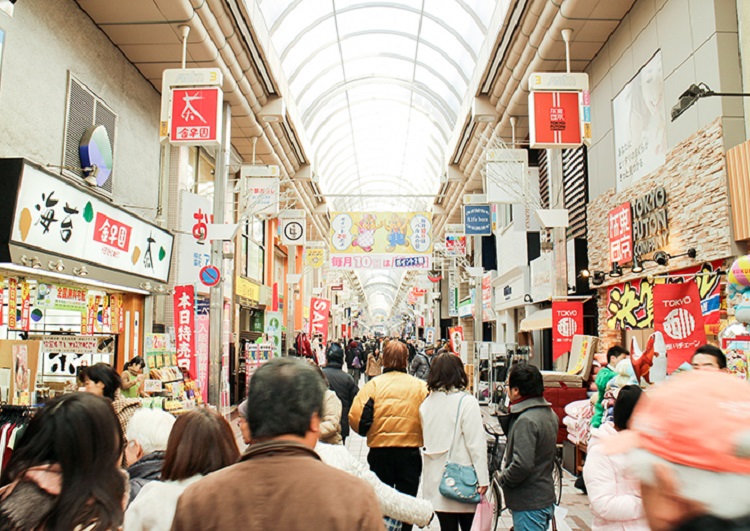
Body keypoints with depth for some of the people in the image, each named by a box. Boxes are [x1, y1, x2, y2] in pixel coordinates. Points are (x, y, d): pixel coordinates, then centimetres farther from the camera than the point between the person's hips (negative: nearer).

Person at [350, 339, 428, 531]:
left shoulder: (374, 384, -6)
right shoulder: (420, 386, -3)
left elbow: (355, 416, -12)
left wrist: (365, 432, 8)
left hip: (380, 452, 0)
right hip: (410, 452, 1)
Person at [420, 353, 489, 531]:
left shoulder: (425, 404, 4)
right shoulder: (466, 402, -11)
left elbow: (426, 440, 9)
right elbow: (476, 443, -13)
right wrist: (483, 479, -10)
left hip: (436, 481, 4)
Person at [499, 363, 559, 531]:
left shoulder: (526, 420, -24)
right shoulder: (549, 413, 6)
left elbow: (522, 464, -30)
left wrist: (503, 478, -13)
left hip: (529, 504, -9)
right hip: (545, 497, 9)